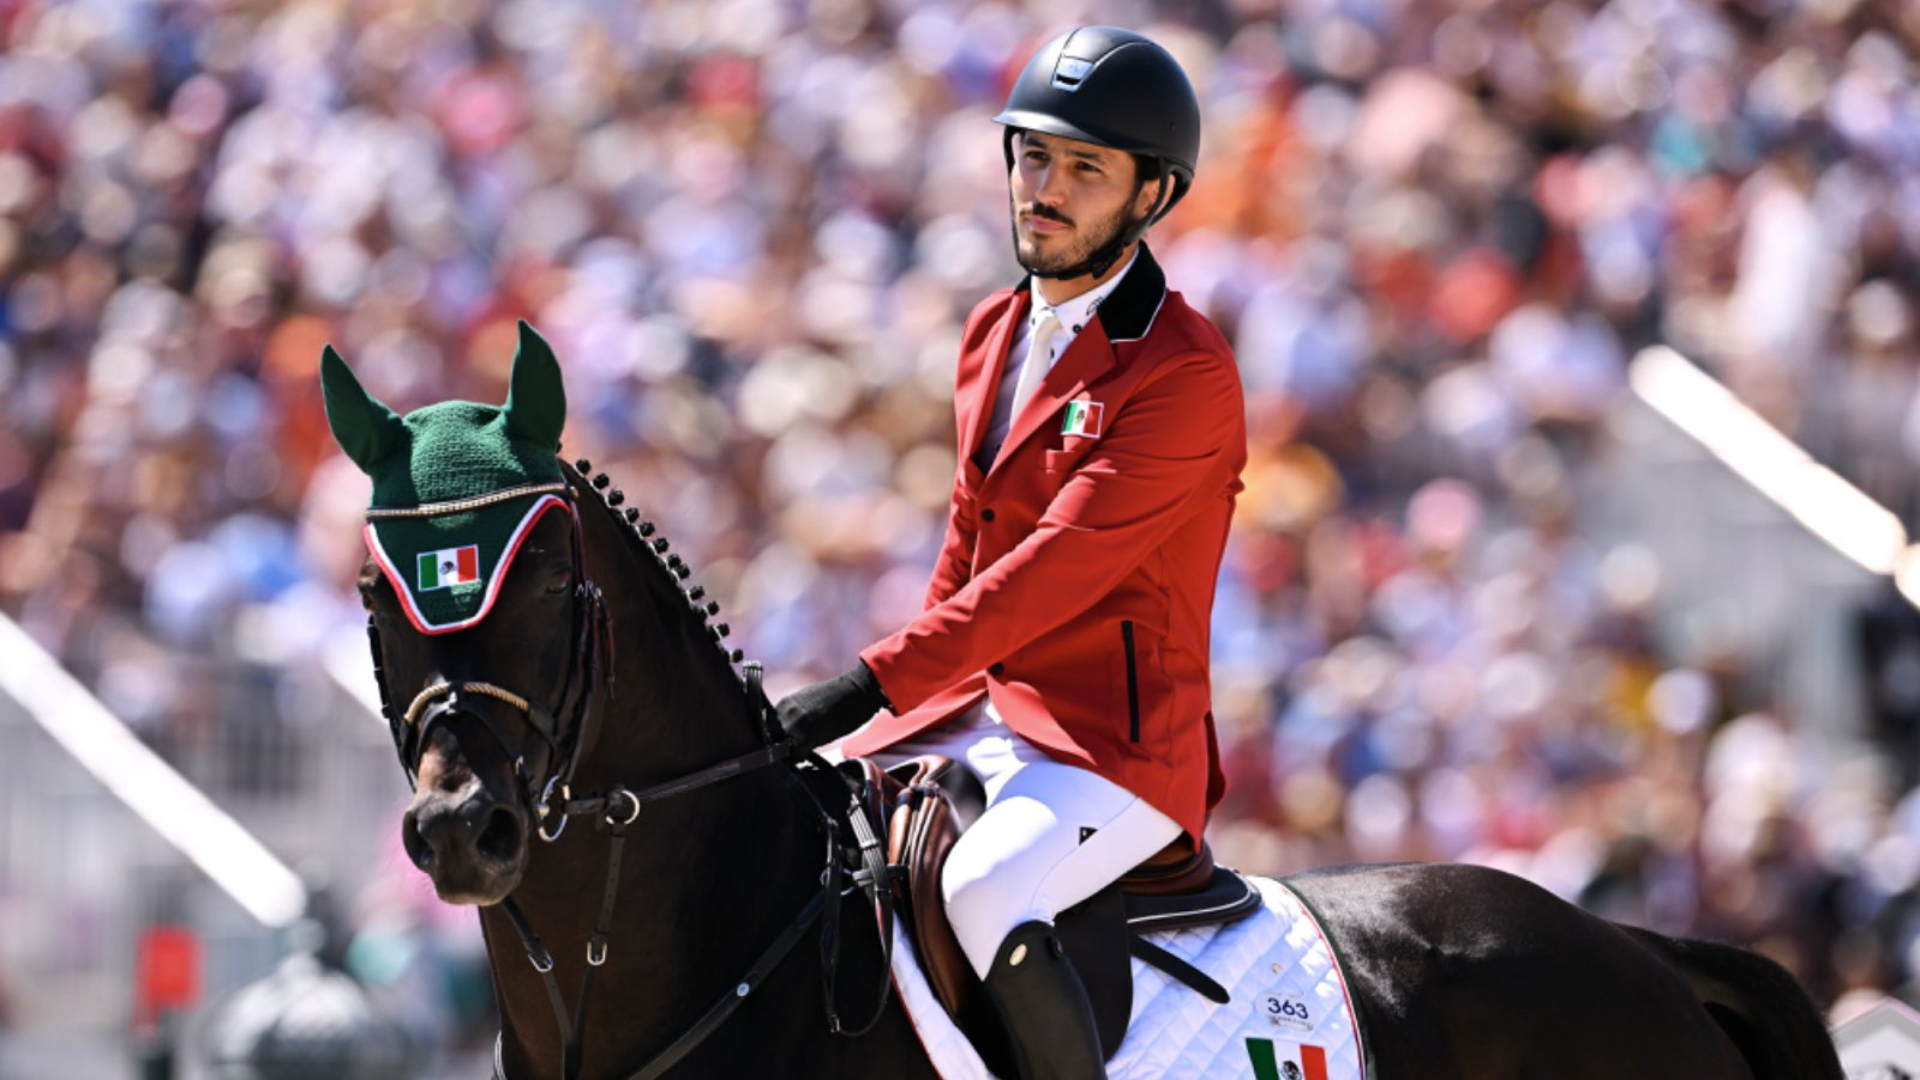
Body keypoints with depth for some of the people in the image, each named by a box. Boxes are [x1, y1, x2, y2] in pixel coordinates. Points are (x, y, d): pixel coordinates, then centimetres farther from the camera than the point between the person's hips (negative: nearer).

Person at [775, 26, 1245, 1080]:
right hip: (975, 716, 9)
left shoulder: (1185, 374, -14)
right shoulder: (994, 335, 14)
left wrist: (874, 684, -28)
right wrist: (907, 714, 13)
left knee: (985, 888, -35)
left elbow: (1055, 568, -22)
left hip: (1115, 745, -9)